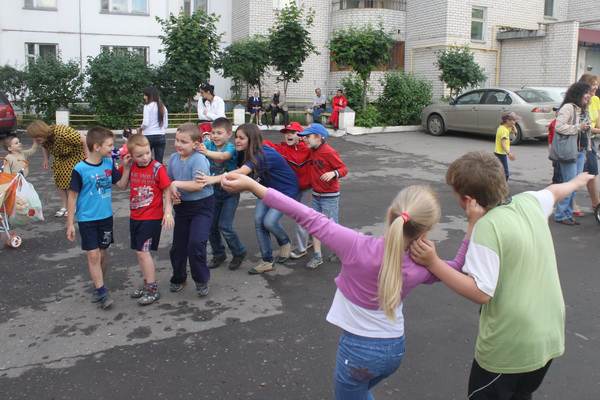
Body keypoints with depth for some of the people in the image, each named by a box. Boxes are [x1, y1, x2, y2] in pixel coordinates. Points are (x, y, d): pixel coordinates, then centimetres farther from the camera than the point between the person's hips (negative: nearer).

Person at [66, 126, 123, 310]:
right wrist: (70, 223, -7)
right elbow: (72, 196, -9)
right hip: (87, 219, -4)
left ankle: (98, 287, 26)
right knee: (93, 255, -6)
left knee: (102, 254, 11)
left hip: (106, 217, 5)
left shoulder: (109, 163, 0)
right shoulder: (80, 169, -14)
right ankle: (102, 291, 2)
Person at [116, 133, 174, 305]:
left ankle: (153, 289, 3)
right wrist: (126, 168, -4)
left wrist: (168, 212, -18)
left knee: (143, 251, -9)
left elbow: (167, 190, -11)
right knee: (140, 252, 15)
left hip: (152, 217, -6)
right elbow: (122, 187, 8)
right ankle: (146, 283, 30)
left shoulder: (157, 168, -13)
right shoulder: (131, 167, 2)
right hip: (135, 216, 7)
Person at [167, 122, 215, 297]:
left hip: (202, 206, -7)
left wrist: (177, 184, -20)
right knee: (178, 245, 13)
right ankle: (178, 278, 35)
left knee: (196, 243, -15)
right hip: (182, 206, 7)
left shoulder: (199, 159, -18)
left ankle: (201, 281, 6)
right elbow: (169, 181, 12)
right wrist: (172, 194, -8)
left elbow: (198, 185, -27)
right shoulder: (173, 158, 3)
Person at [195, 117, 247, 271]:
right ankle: (218, 255, 29)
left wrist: (207, 152, -53)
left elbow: (223, 156, -36)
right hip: (214, 192, 5)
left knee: (225, 226, -9)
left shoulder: (231, 148, -15)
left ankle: (239, 252, 15)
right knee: (211, 225, 7)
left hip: (230, 192, -5)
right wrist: (195, 146, -42)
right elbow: (197, 146, -19)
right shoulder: (209, 145, -2)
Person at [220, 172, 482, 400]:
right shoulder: (420, 266, -16)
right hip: (396, 349, 4)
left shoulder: (358, 247, -29)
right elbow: (455, 268, 6)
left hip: (358, 350, -4)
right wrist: (473, 226, 0)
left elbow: (307, 218, -28)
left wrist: (250, 184, -23)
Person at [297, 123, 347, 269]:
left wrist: (333, 173, -34)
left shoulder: (329, 152, -18)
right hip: (316, 195, 7)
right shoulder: (312, 151, 6)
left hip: (329, 197, -7)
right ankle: (317, 256, 13)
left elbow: (343, 169, -16)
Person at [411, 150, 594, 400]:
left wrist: (433, 263, -25)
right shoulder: (530, 202, -1)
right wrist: (577, 181, 44)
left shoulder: (487, 227, -24)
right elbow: (554, 191, 23)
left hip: (508, 348, -7)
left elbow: (481, 293, -26)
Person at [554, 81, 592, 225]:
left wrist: (585, 151, 22)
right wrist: (579, 127, -19)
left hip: (580, 152, 9)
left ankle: (568, 214, 16)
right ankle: (560, 215, 2)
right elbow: (559, 127, -21)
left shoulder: (582, 110, 17)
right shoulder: (568, 108, -10)